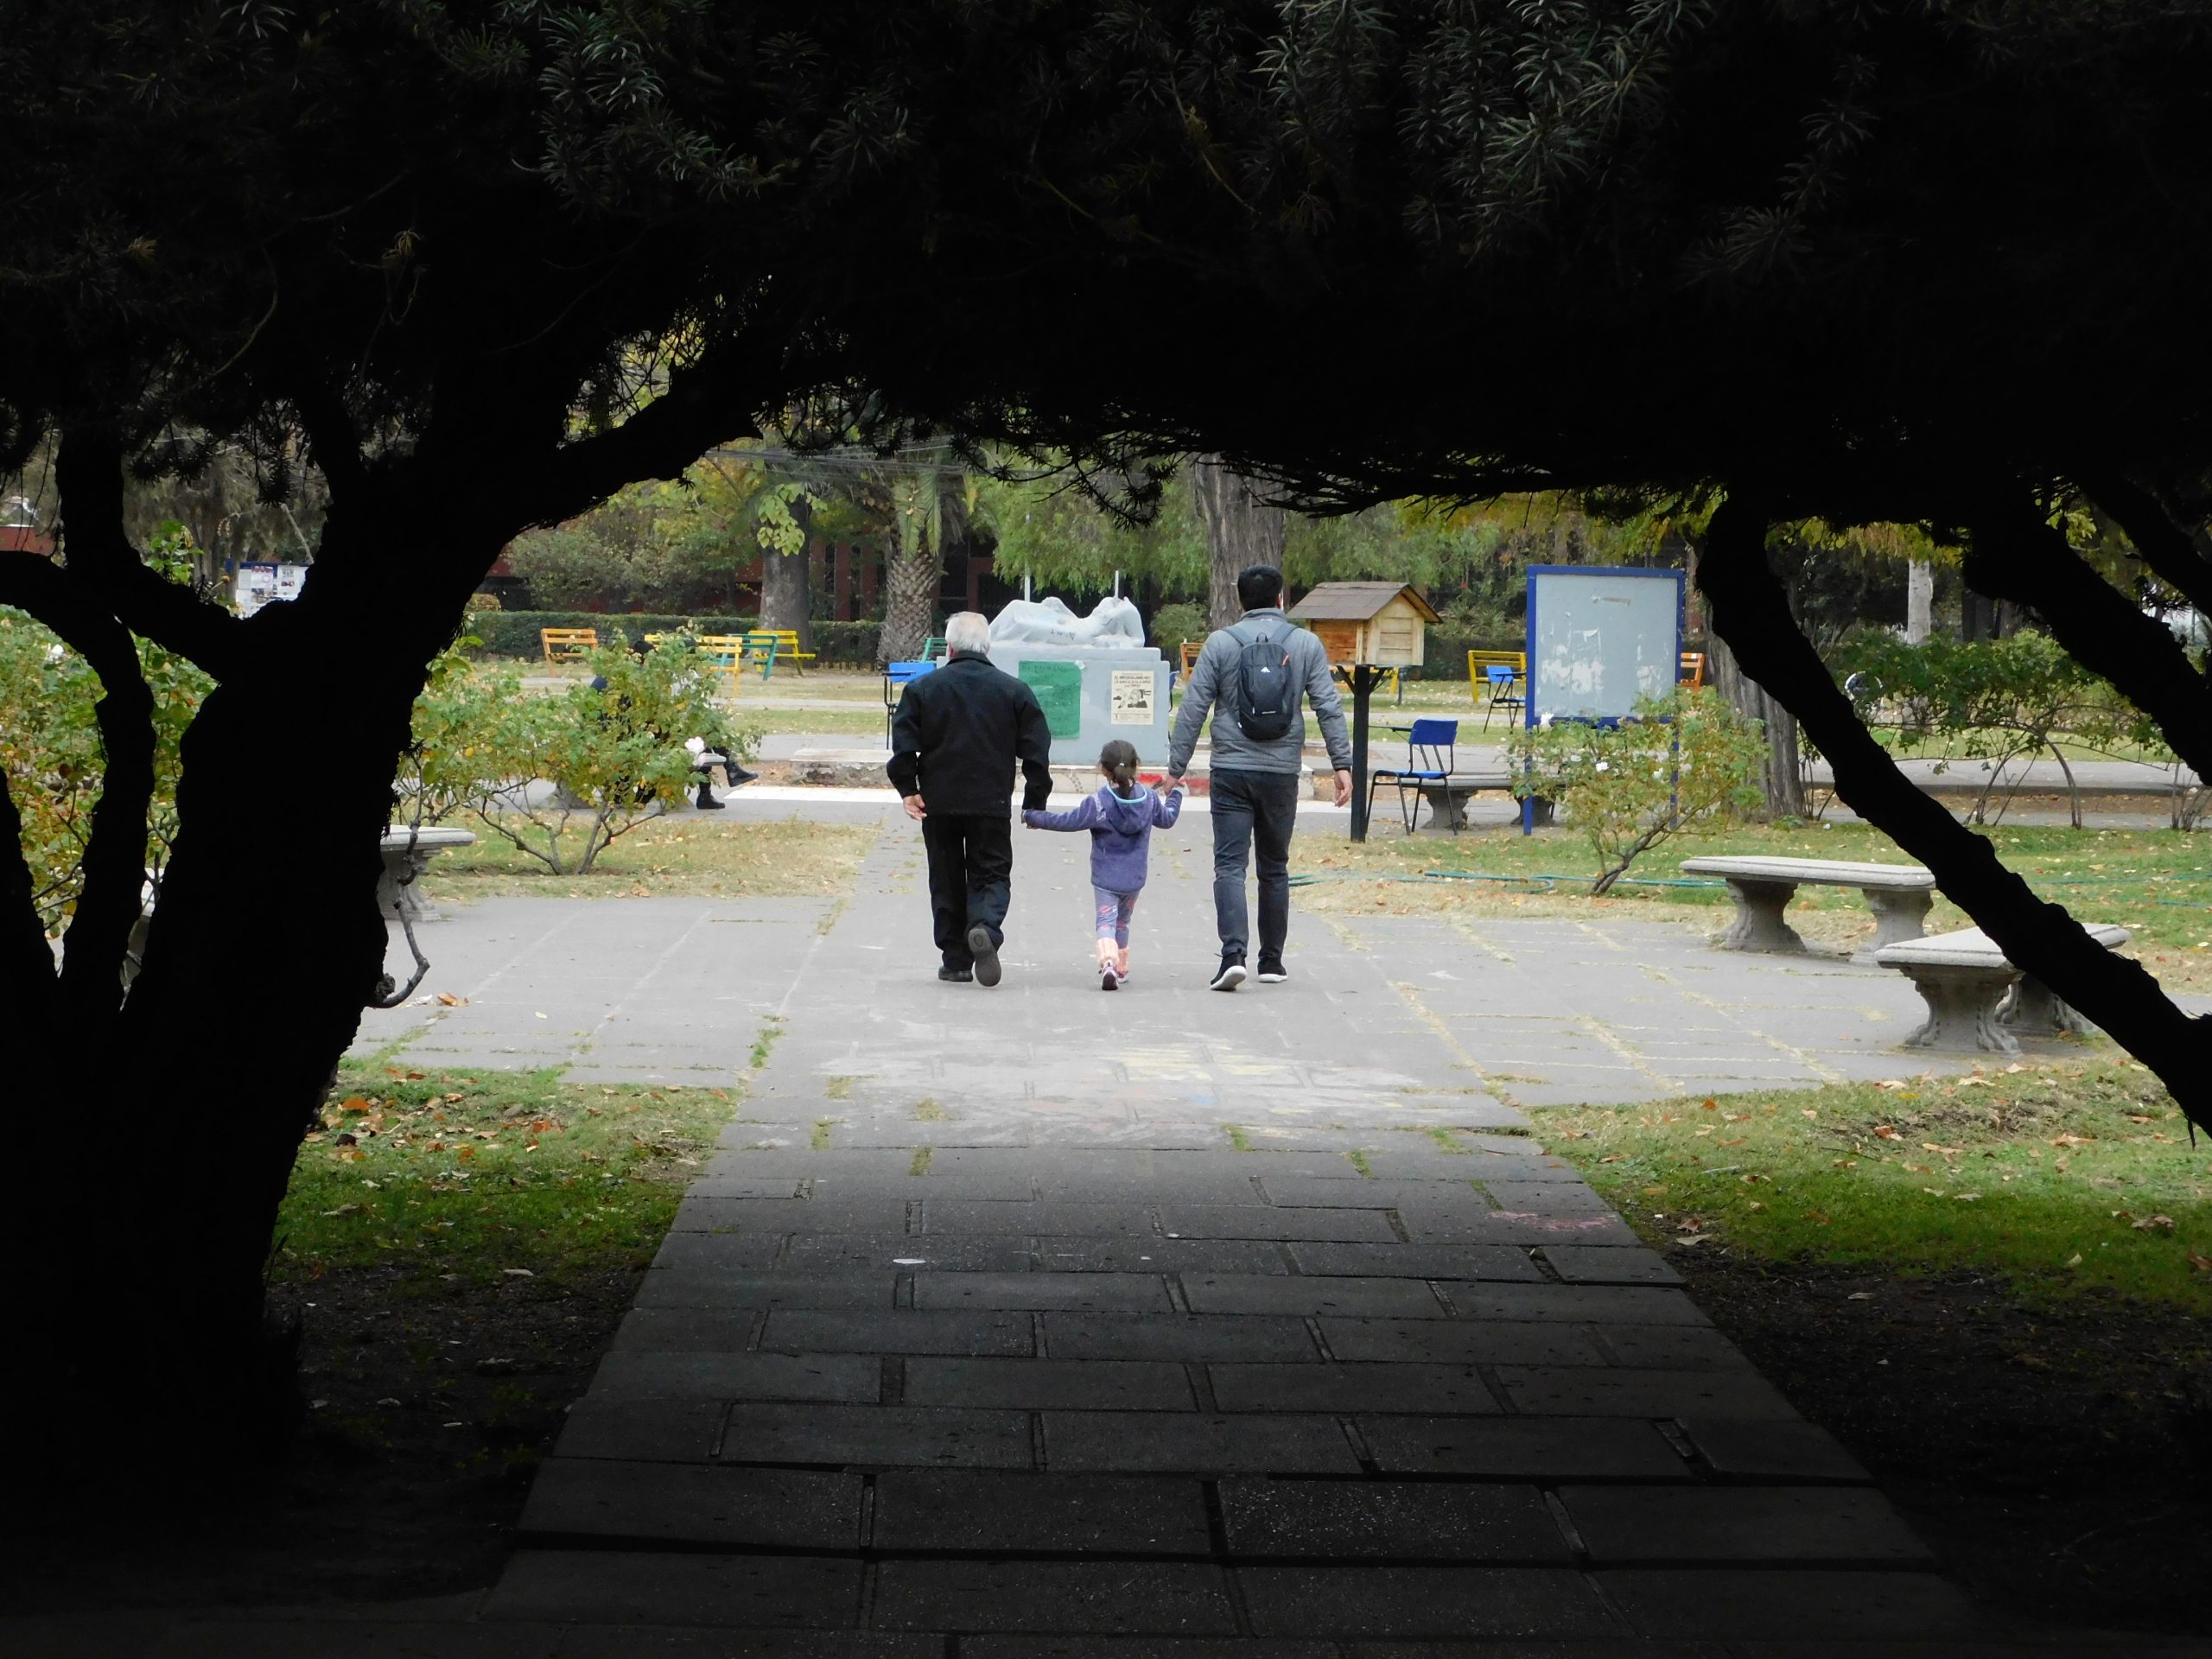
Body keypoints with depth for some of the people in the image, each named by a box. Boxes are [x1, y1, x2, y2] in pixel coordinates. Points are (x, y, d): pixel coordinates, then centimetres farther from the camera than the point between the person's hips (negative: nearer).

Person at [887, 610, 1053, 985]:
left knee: (947, 880, 11)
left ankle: (955, 960, 12)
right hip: (991, 804, 0)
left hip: (938, 803, 1)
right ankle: (985, 928, -25)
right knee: (991, 875, 6)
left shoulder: (922, 688, 1)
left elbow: (903, 745, -4)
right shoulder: (1014, 691, 2)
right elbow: (1036, 750, 1)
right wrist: (1035, 802, 7)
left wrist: (908, 790, 3)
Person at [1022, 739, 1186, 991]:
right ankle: (1121, 968, 28)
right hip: (1134, 878, 4)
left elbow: (1068, 821, -16)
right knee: (1122, 922, 22)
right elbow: (1166, 818, 18)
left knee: (1106, 922, -7)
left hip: (1105, 878, -4)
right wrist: (1174, 795, 38)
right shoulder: (1148, 799, -1)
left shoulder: (1098, 803, -16)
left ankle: (1108, 962, -32)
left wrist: (1033, 817, -5)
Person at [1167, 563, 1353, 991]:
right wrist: (1342, 764, 1)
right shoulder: (1306, 644, 4)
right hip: (1282, 774, 2)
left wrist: (1176, 767, 3)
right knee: (1274, 867, 13)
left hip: (1231, 771, -2)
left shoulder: (1221, 643, 1)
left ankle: (1233, 953, -21)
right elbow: (1329, 707, -1)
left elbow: (1193, 709, -1)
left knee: (1230, 865, -3)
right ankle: (1271, 960, 18)